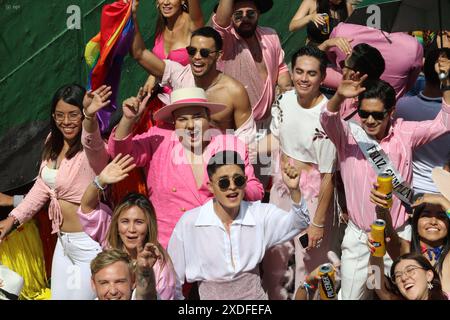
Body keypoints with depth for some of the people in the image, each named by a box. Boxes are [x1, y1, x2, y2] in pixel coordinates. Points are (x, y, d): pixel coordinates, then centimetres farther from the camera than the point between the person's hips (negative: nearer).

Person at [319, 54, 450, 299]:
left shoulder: (404, 133, -7)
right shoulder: (348, 134, -11)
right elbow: (327, 120, -30)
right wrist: (339, 96, -52)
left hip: (397, 236, 1)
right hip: (357, 236, 0)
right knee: (350, 295, 14)